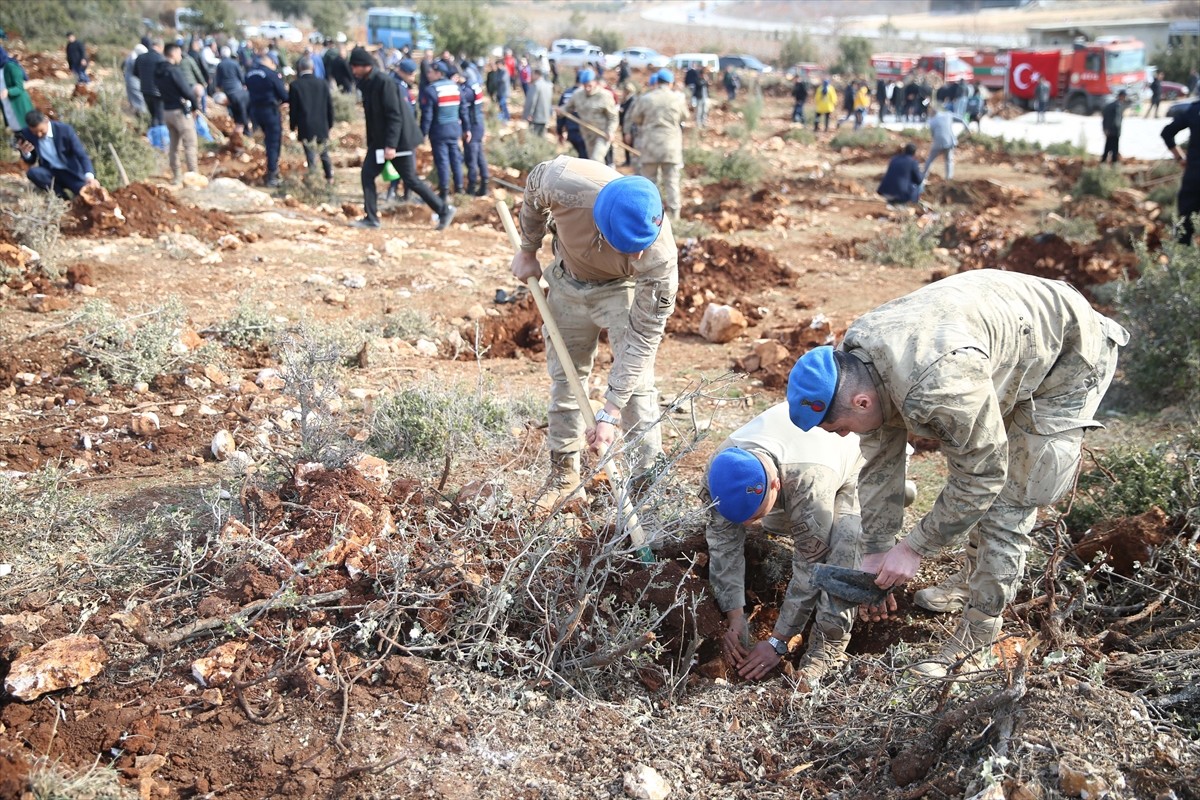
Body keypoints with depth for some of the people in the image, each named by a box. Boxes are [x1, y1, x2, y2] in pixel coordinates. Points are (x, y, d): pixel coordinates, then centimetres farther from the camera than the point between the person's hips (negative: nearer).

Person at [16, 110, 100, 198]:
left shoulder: (65, 130, -17)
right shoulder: (26, 133, -8)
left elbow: (81, 154, -22)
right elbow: (31, 161, 6)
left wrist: (90, 176, -40)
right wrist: (25, 153, -20)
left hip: (71, 171, -3)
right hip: (49, 172, 3)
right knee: (33, 172, -30)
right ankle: (61, 196, -13)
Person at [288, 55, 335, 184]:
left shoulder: (295, 85, -9)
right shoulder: (323, 83, -3)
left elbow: (292, 108, -4)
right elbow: (330, 106, 3)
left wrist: (293, 125, 8)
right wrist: (329, 124, 14)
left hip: (305, 127, -3)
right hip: (322, 126, 3)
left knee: (310, 156, 1)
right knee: (325, 154, 17)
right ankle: (329, 178, 23)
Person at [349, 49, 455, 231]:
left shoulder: (384, 83, -18)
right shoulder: (367, 84, 9)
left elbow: (395, 116, -23)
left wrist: (391, 145, -27)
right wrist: (370, 144, 20)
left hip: (398, 141, -9)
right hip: (379, 140, 9)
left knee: (410, 179, -2)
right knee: (367, 174, 2)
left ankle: (444, 210, 9)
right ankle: (371, 218, 8)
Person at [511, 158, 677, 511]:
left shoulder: (660, 257, -41)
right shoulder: (564, 182, -40)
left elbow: (643, 336, -31)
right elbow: (535, 184, -12)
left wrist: (609, 413, -31)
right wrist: (527, 250, 0)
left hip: (622, 288, -3)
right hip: (568, 279, 3)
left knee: (636, 383, -14)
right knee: (564, 374, 10)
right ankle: (564, 471, 26)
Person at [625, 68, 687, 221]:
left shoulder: (645, 98, -3)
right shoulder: (678, 98, -2)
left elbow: (635, 119, 6)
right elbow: (684, 116, 14)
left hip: (650, 143, 0)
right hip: (672, 144, 0)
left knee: (648, 178, 9)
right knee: (672, 180, 6)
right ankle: (674, 211, 5)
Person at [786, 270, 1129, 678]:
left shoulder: (939, 387, -42)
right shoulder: (853, 363, -15)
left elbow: (984, 473, -28)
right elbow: (880, 463, -5)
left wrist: (914, 548, -20)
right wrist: (875, 552, -4)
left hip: (1068, 354, -8)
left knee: (1007, 498, -9)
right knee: (963, 465, 16)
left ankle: (980, 627, 4)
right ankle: (973, 578, 35)